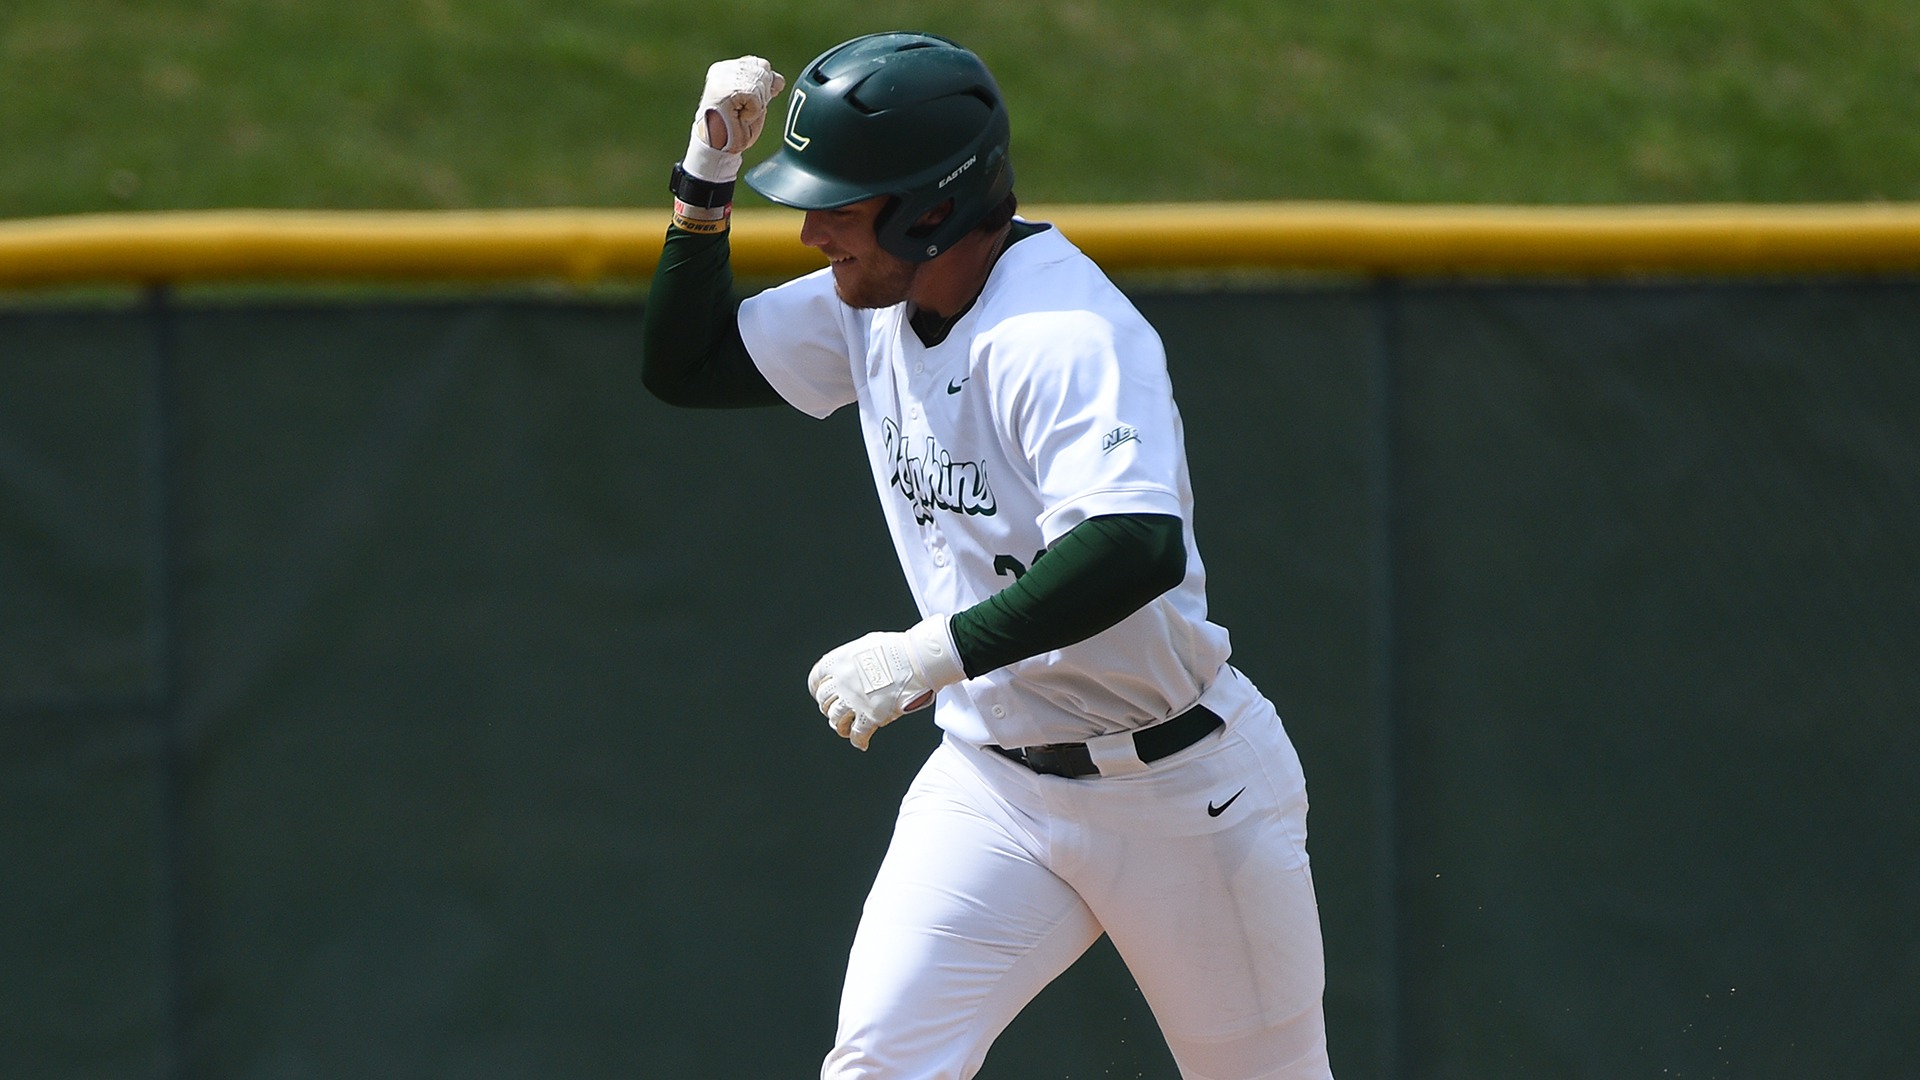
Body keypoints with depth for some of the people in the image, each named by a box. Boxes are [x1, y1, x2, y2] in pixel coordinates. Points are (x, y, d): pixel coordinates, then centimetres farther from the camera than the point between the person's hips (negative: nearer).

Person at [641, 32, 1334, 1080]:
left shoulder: (1063, 333, -26)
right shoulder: (876, 305, 0)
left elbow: (1140, 551, -40)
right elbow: (685, 365, 11)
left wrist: (933, 652, -44)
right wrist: (706, 183, -4)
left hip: (1180, 788, -6)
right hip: (991, 786, 6)